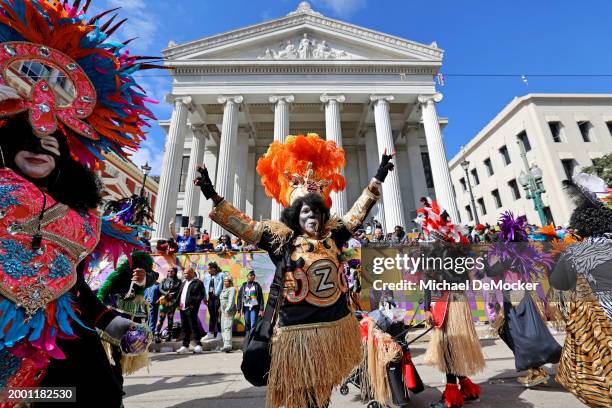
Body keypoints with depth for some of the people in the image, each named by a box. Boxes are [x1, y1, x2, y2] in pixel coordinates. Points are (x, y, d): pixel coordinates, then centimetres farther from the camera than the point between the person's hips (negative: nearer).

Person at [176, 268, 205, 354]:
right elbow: (179, 294, 21)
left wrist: (194, 304, -18)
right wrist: (178, 304, 9)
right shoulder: (183, 282, 18)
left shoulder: (198, 282, -7)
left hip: (190, 308, -7)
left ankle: (198, 345, 5)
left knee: (194, 326, -4)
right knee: (185, 328, 13)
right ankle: (185, 346, 22)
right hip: (182, 308, 8)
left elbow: (201, 295, -13)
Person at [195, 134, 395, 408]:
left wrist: (376, 180, 12)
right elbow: (243, 225, -7)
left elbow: (356, 213, 10)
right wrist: (214, 197, -11)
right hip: (298, 328, -4)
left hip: (336, 325, 4)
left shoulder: (331, 236, 3)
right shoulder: (282, 238, -6)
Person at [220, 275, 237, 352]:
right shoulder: (224, 289, 20)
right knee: (223, 328, 10)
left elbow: (231, 301, -16)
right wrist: (220, 309, 15)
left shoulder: (232, 289, -7)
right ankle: (225, 344, 17)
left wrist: (227, 310, -23)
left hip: (229, 311, -9)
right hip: (223, 311, 9)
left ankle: (228, 345, -22)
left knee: (227, 327, -17)